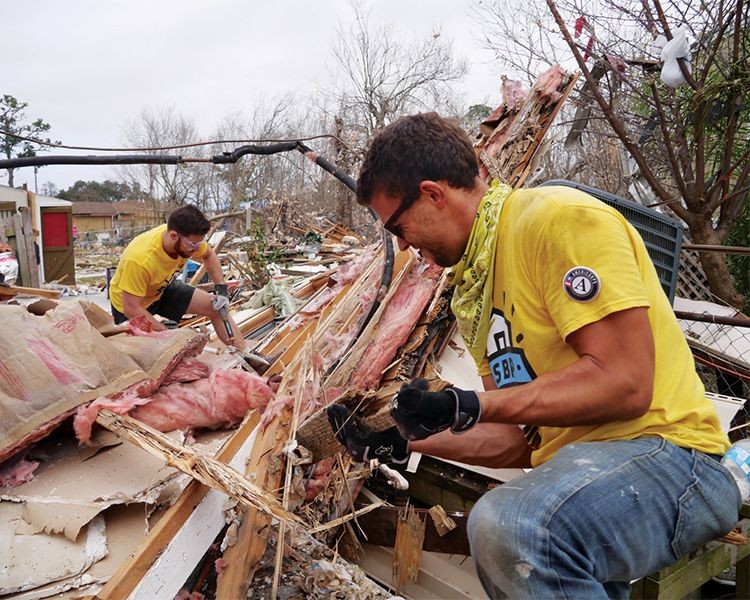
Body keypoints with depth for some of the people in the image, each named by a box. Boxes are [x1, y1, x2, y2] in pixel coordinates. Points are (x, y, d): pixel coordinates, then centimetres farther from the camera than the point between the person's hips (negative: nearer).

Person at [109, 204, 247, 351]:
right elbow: (131, 308, -33)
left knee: (216, 307, -5)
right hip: (131, 302, -5)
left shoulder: (189, 238, -24)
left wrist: (221, 288, -12)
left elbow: (208, 255, -1)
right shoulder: (139, 259, -41)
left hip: (162, 289, 5)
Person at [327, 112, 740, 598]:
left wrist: (471, 407, -21)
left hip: (661, 452, -7)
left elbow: (625, 383, -18)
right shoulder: (476, 284, 14)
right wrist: (407, 441, 9)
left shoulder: (560, 217, -10)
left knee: (507, 525, -31)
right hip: (573, 467, 7)